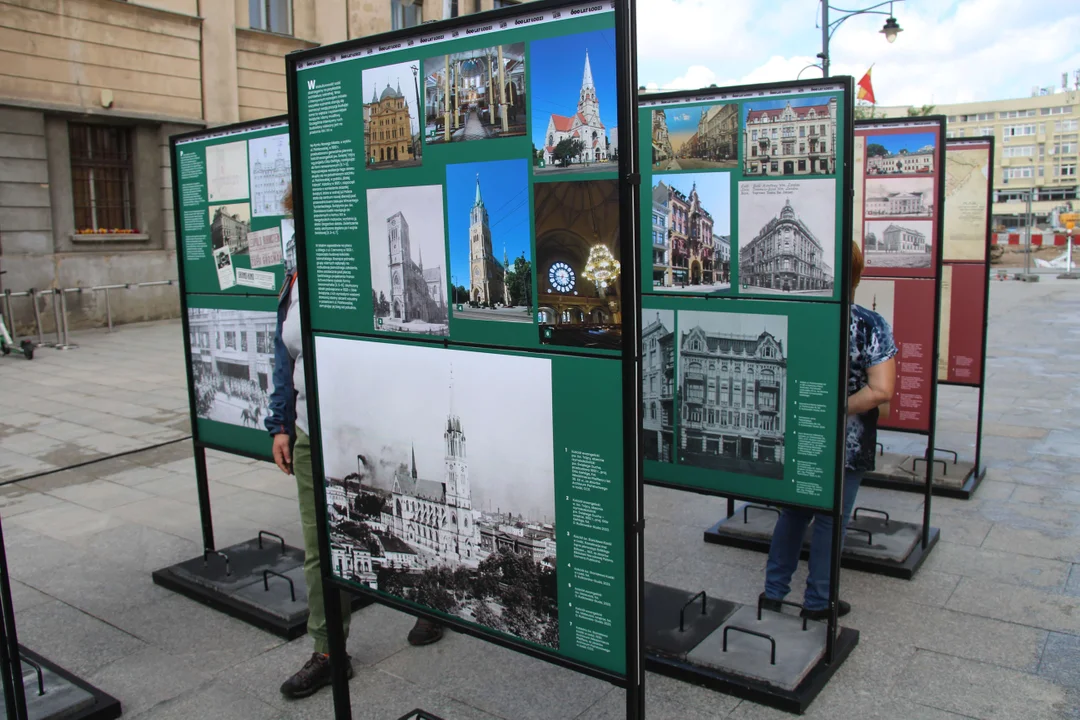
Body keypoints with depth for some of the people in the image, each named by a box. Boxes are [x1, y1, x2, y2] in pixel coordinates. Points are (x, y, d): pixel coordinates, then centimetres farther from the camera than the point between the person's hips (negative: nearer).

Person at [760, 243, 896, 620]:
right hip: (846, 444, -3)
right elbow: (881, 391, -20)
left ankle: (773, 591, 26)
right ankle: (817, 602, 24)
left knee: (793, 512, 18)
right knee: (830, 521, 10)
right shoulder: (872, 326, -13)